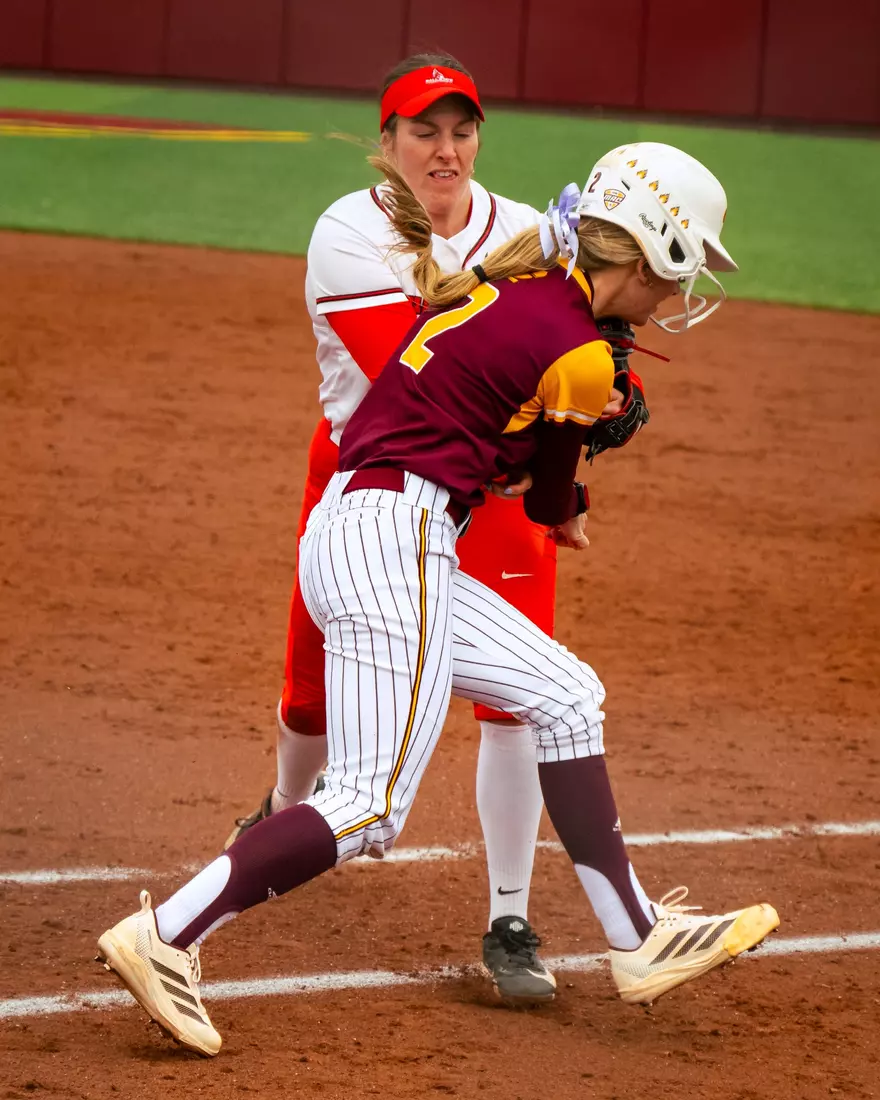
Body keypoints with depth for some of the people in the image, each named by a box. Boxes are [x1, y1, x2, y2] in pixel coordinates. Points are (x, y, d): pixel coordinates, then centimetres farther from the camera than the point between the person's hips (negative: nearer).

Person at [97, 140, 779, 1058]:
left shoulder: (513, 282, 13)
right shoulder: (577, 356, -10)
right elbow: (552, 501, 6)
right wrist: (562, 514, 30)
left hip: (346, 529, 10)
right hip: (392, 536, -10)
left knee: (565, 695, 16)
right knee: (371, 805, -12)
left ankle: (639, 942, 18)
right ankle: (165, 937, -16)